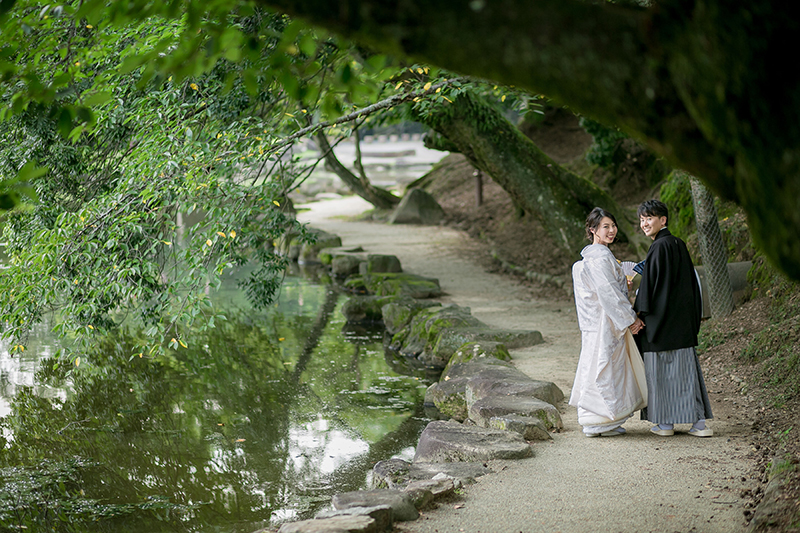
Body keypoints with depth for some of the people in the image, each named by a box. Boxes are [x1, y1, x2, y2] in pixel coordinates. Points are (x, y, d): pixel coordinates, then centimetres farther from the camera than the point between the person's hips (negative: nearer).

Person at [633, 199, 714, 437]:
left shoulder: (659, 247, -14)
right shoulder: (679, 245, 10)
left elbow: (650, 283, -16)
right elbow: (690, 280, 15)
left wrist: (639, 312, -8)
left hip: (661, 318, -8)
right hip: (683, 320, 8)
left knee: (661, 369, 1)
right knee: (686, 367, 7)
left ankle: (665, 423, 6)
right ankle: (699, 422, 5)